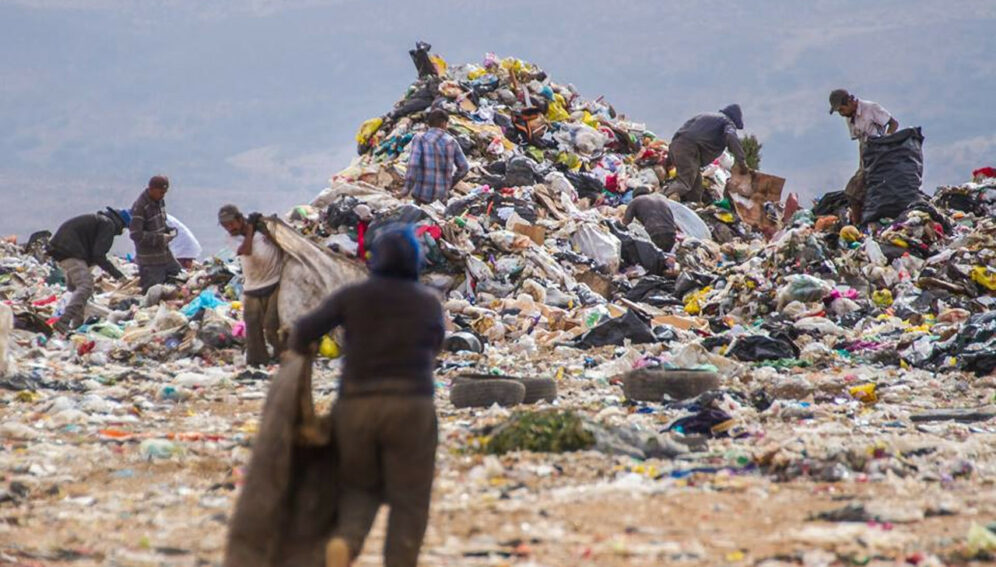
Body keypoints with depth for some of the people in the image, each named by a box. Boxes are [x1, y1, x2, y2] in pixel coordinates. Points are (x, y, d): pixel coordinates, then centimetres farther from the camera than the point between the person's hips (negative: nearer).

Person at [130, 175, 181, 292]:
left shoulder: (159, 201, 6)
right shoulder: (139, 207, -20)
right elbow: (136, 234, -23)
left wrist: (169, 230, 0)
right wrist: (160, 238, -21)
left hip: (165, 255, 8)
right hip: (150, 261, -8)